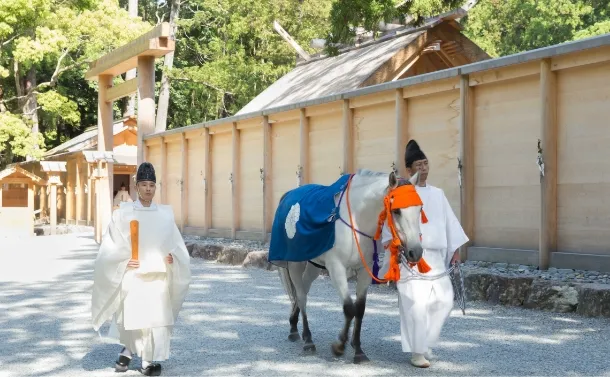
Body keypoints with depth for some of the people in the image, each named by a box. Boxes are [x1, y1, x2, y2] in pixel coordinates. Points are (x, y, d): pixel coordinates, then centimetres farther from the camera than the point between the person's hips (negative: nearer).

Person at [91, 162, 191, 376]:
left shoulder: (165, 214, 6)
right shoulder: (122, 213, -1)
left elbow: (176, 244, 11)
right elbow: (110, 246, -1)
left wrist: (172, 257, -8)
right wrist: (124, 262, -15)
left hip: (157, 275, 2)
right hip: (131, 275, -2)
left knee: (156, 317, -2)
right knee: (130, 317, 4)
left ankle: (149, 359, 12)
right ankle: (128, 349, 32)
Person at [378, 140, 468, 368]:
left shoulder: (437, 194, 16)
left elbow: (449, 221, 18)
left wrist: (455, 249, 14)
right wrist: (390, 242, -27)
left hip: (435, 256, 6)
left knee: (444, 300, 3)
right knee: (416, 303, -10)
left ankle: (425, 342, 23)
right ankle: (417, 351, 1)